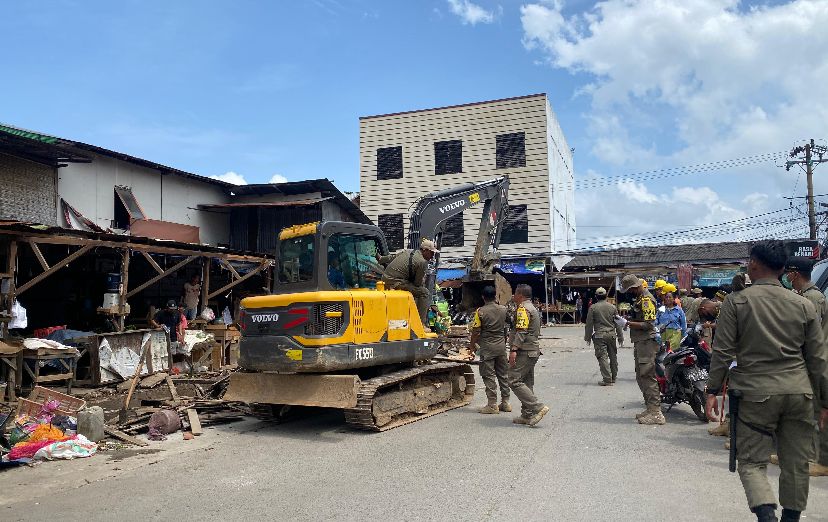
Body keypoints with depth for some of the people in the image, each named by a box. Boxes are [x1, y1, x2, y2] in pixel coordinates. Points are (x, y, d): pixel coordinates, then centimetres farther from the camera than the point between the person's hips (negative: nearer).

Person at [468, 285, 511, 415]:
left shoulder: (480, 311, -11)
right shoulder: (503, 309, 3)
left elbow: (476, 332, -11)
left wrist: (472, 345, 3)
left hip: (487, 347, -5)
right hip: (501, 345, 5)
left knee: (489, 376, 0)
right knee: (503, 374, 13)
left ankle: (492, 405, 1)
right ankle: (505, 402, 19)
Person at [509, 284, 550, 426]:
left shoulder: (523, 308, -11)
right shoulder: (533, 308, 20)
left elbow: (521, 331, -22)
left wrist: (514, 349, -26)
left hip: (525, 351, -11)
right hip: (533, 351, 11)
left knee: (514, 380, -11)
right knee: (527, 382, 12)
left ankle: (538, 407, -14)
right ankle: (527, 415, 13)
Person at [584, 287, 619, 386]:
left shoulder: (593, 308, -4)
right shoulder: (612, 307, 5)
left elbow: (589, 324, -3)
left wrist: (588, 337, 6)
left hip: (599, 335, -4)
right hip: (611, 334, 4)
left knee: (603, 357, -3)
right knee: (613, 356, 16)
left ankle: (607, 379, -7)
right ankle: (614, 377, 27)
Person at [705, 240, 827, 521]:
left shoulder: (736, 302, -5)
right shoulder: (803, 305, 5)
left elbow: (722, 351, -7)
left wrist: (712, 391, 0)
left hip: (755, 393, -3)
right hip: (799, 393, 4)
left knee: (752, 461, 3)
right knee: (796, 463, 16)